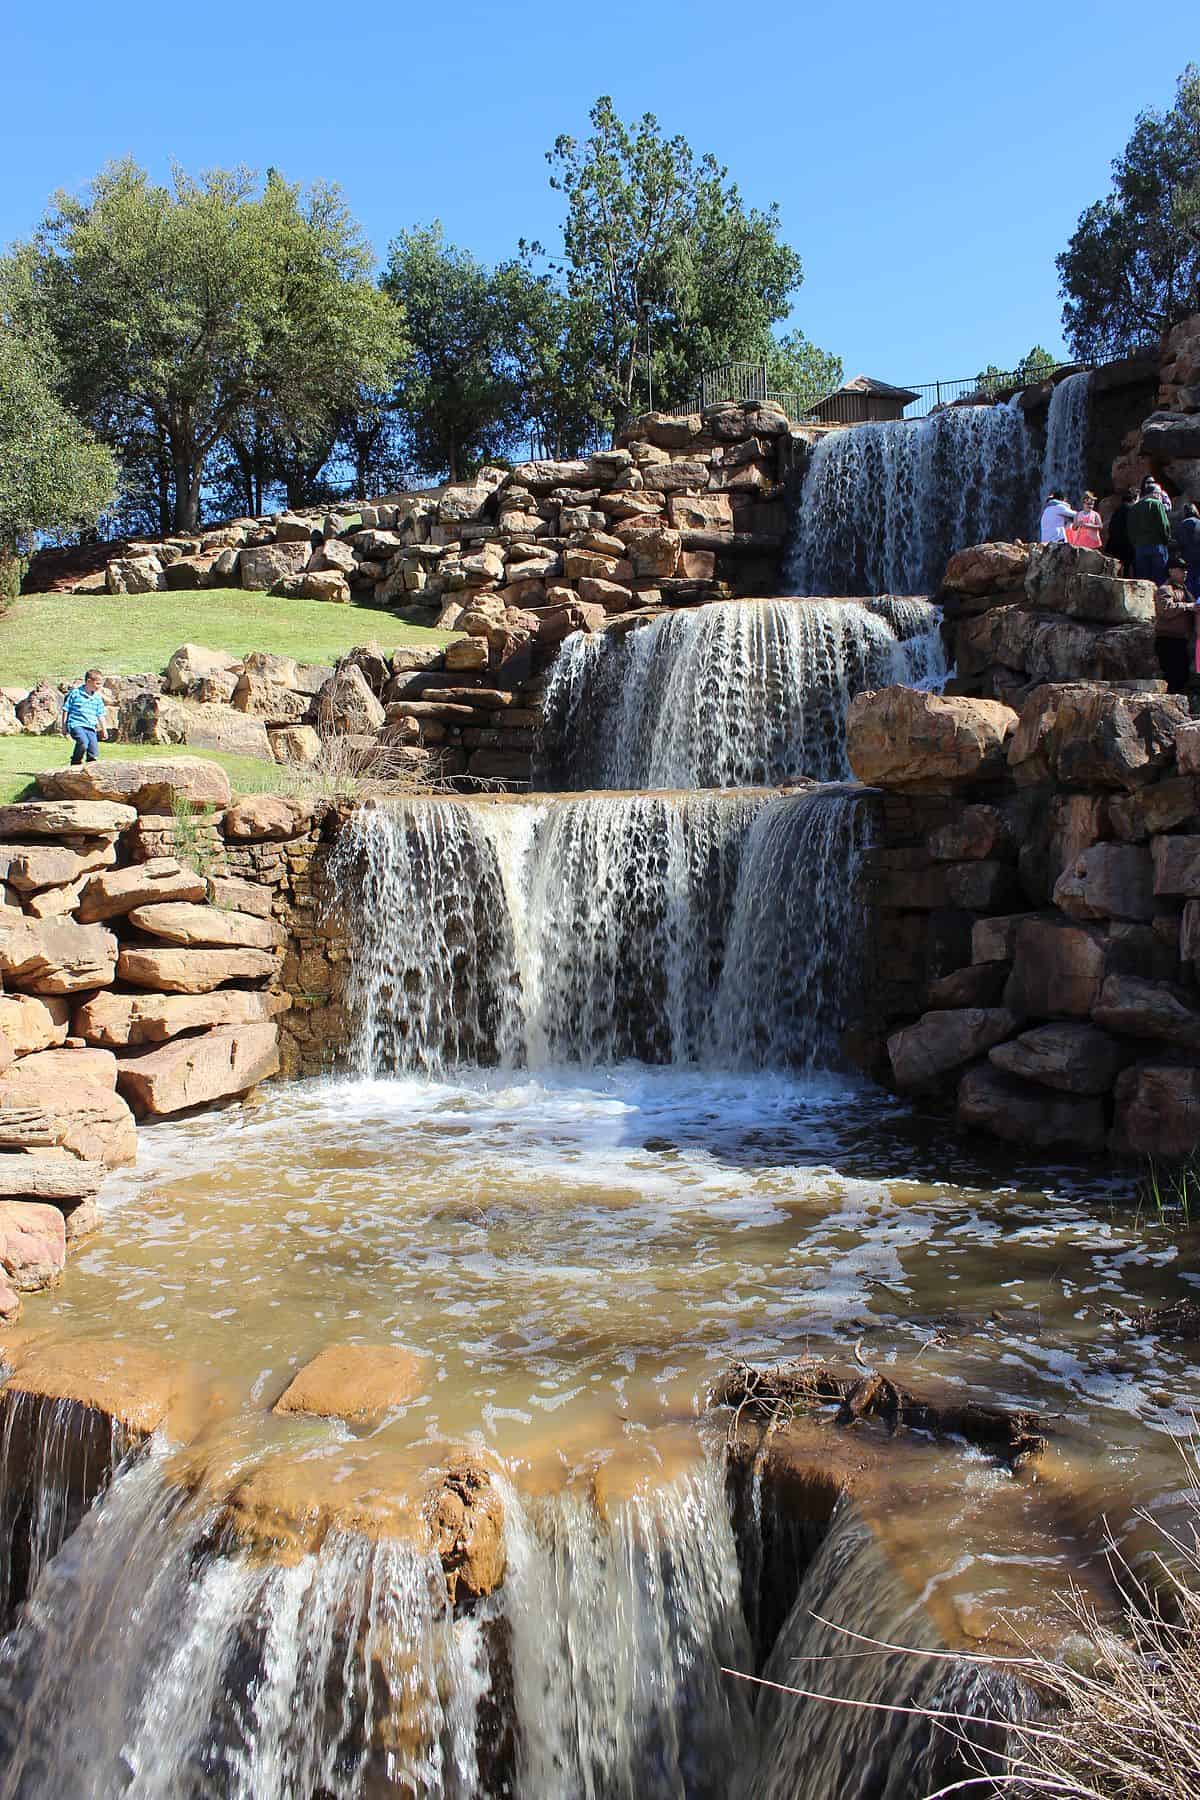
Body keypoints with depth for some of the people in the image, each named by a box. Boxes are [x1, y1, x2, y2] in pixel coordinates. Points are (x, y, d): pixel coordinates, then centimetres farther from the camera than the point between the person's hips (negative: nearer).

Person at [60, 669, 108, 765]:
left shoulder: (97, 698, 12)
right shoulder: (75, 693, -2)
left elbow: (100, 715, 22)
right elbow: (66, 709, 3)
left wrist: (103, 730, 24)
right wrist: (64, 727, 2)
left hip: (90, 727, 5)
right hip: (76, 724, -5)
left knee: (94, 752, -7)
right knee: (83, 743, -30)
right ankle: (75, 763, -11)